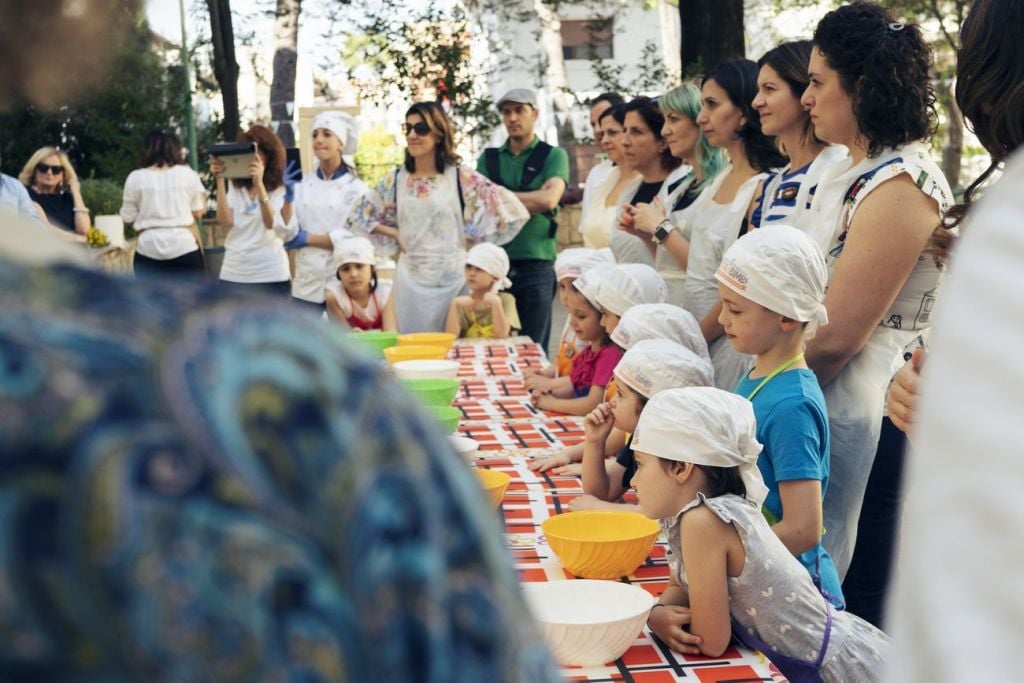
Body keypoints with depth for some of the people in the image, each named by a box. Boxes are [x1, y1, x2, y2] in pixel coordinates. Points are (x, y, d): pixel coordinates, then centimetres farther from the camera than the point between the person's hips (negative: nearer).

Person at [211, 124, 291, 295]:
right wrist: (220, 180, -7)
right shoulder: (235, 186, 10)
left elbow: (271, 222, -18)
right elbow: (225, 221, -4)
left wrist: (259, 183, -27)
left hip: (270, 274, -4)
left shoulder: (281, 187, -3)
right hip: (234, 273, 4)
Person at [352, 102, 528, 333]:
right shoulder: (395, 181, 6)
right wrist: (395, 234, 2)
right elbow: (360, 216, 14)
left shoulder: (461, 178, -4)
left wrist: (476, 239, -5)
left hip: (451, 277, -3)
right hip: (411, 279, 3)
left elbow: (510, 209, -7)